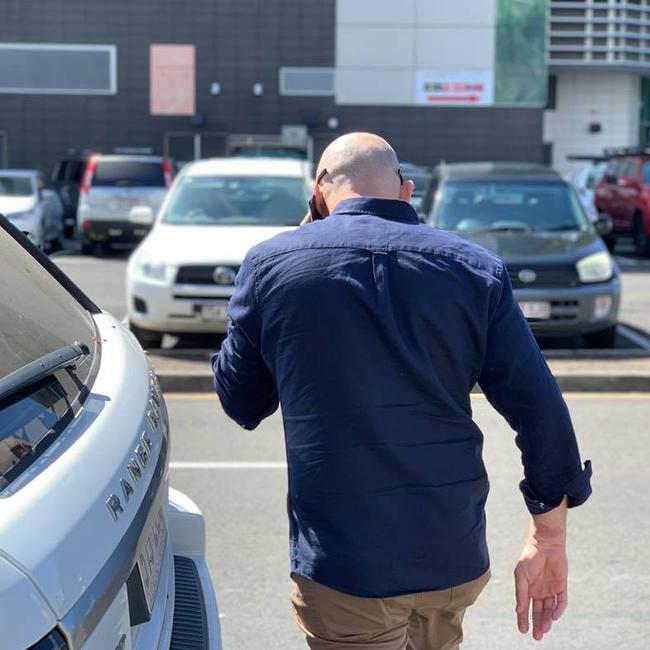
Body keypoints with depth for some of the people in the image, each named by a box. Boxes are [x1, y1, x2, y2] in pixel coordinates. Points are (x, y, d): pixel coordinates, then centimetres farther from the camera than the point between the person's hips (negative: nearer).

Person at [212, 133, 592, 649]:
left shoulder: (270, 264, -5)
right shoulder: (476, 269, -1)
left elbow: (240, 402, 7)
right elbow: (541, 412, -3)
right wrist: (549, 540, 6)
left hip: (342, 563, -3)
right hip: (456, 562, 3)